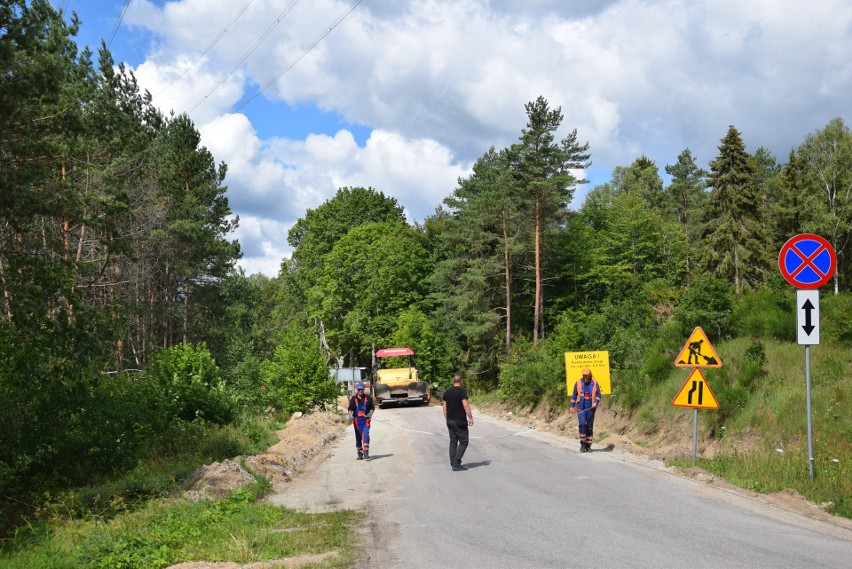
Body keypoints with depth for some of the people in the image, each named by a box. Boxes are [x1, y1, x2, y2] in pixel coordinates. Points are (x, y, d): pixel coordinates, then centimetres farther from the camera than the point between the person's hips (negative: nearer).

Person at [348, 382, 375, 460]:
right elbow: (350, 409, 4)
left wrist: (370, 414, -8)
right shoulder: (353, 399, 4)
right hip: (357, 420, 1)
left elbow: (372, 408, 11)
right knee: (358, 437, 7)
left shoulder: (368, 398, 3)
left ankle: (366, 453, -14)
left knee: (366, 436, -13)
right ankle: (360, 454, 16)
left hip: (365, 419, -1)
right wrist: (350, 415, -15)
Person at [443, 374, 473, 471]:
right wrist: (470, 418, -11)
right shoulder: (462, 391, -11)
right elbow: (466, 406, -17)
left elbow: (445, 408, 12)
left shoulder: (447, 392, 9)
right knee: (463, 442, -1)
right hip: (460, 421, -7)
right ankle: (456, 463, -9)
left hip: (450, 421, 7)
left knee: (453, 442, 11)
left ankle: (453, 463, 10)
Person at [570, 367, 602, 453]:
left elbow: (598, 395, 4)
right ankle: (582, 444, -7)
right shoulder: (578, 383, 6)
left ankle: (588, 445, 12)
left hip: (590, 408, 1)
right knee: (582, 424, -16)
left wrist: (595, 402, -14)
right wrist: (572, 406, 7)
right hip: (581, 407, -1)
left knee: (590, 427, 4)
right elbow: (574, 395, 12)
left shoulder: (594, 383, 4)